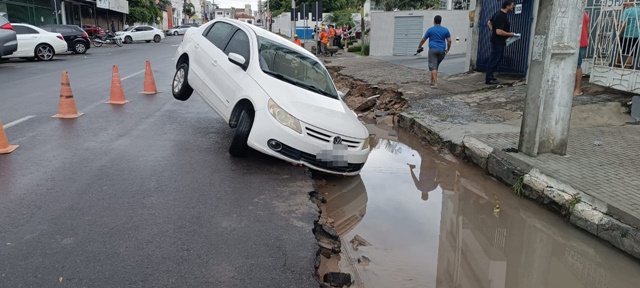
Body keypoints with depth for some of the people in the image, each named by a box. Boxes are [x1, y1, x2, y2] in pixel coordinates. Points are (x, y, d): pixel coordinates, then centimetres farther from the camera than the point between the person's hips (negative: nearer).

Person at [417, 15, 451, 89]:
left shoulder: (430, 30, 1)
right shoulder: (445, 30, 7)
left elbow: (423, 40, 5)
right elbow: (449, 41, 5)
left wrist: (419, 47, 20)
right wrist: (447, 49, 19)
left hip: (433, 50, -3)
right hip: (442, 50, 3)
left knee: (433, 67, -6)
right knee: (436, 66, 17)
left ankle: (435, 83, -17)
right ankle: (432, 81, 23)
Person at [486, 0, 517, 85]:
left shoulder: (498, 14, 8)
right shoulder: (501, 17, -22)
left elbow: (489, 22, 21)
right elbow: (499, 32, -28)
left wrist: (493, 31, 16)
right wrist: (510, 34, -15)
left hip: (498, 41, 10)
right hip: (498, 42, -10)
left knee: (497, 59, 16)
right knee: (494, 60, -4)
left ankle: (489, 76, 22)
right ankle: (488, 79, 2)